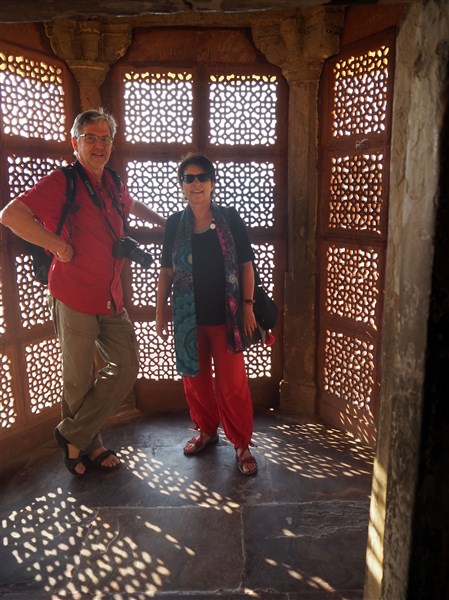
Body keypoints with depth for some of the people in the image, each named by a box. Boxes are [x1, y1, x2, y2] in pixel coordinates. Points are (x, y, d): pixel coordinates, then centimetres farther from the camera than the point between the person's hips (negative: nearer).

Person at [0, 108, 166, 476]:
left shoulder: (112, 185, 13)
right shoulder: (62, 182, -9)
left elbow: (134, 206, 37)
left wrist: (165, 222, 34)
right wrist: (60, 246, -19)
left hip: (111, 299, 7)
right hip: (74, 299, -7)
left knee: (127, 366, 9)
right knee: (79, 379, 4)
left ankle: (74, 436, 22)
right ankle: (87, 445, 28)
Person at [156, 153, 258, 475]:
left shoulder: (230, 218, 0)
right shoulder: (175, 223, 4)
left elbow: (246, 264, 0)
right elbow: (166, 271, 8)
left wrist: (248, 305, -5)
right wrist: (160, 311, 6)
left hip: (225, 314, -2)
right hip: (188, 316, 3)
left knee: (233, 382, 0)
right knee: (195, 377, 13)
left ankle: (242, 444, 15)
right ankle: (206, 431, 34)